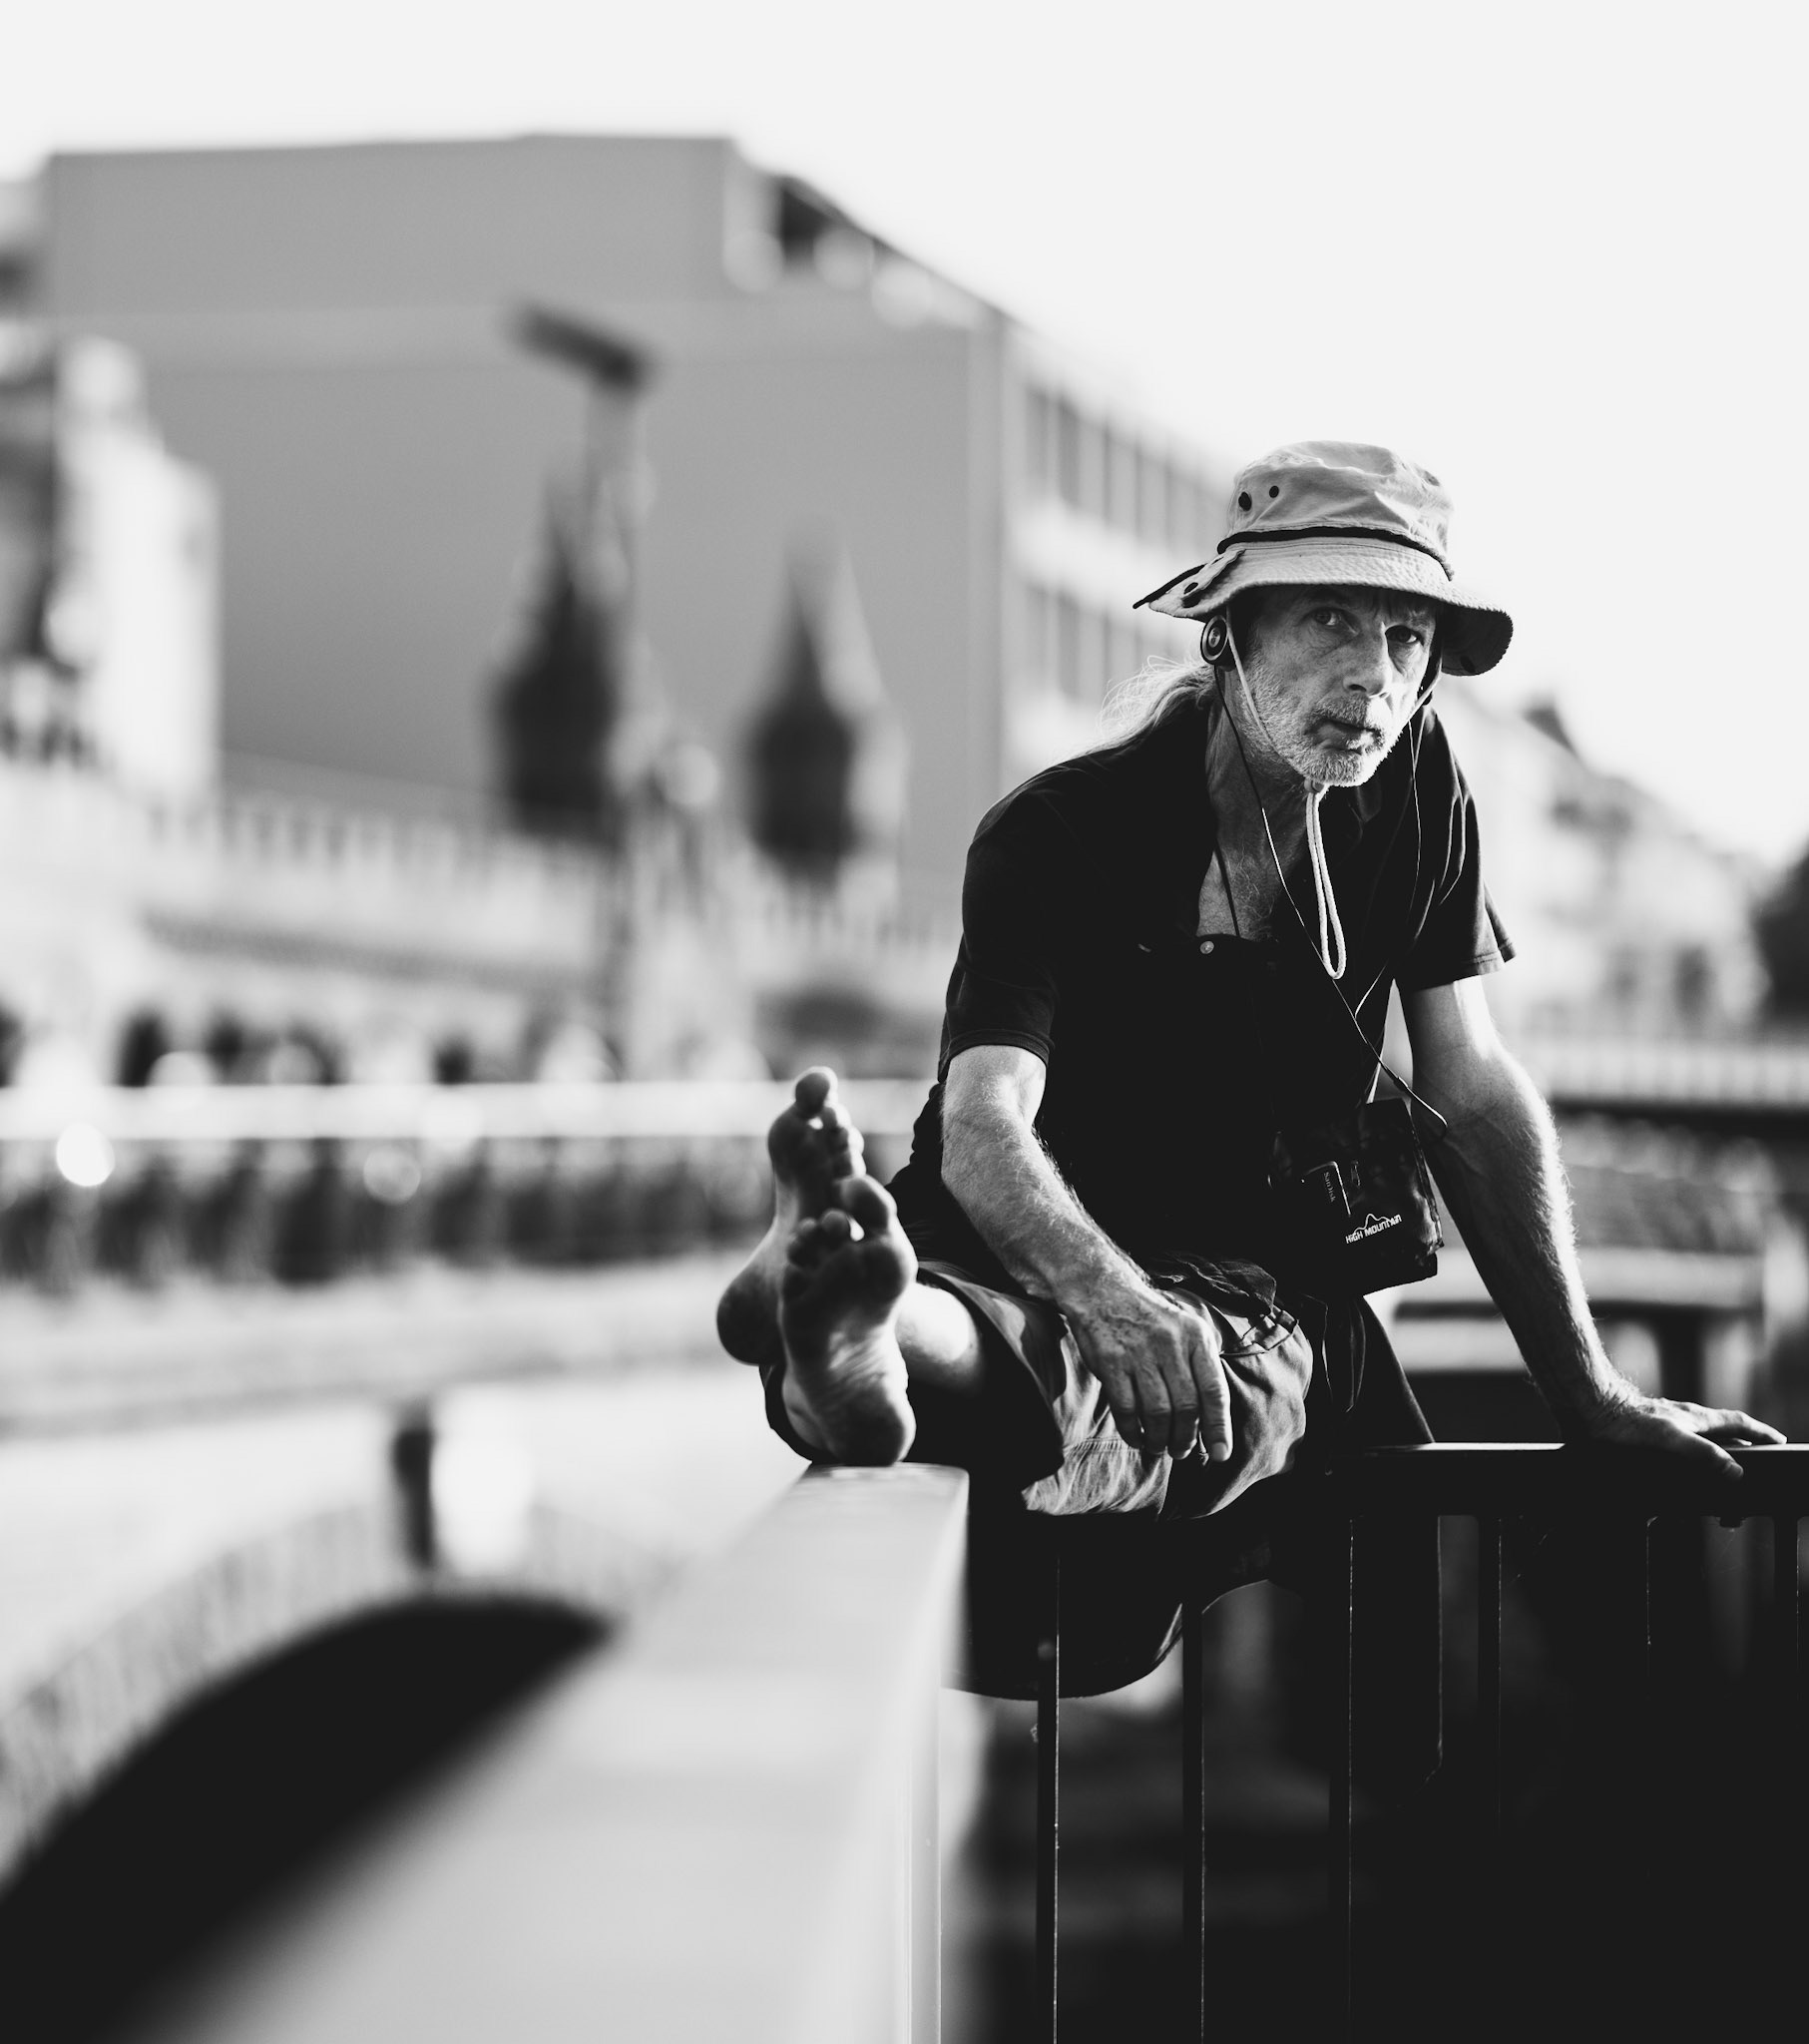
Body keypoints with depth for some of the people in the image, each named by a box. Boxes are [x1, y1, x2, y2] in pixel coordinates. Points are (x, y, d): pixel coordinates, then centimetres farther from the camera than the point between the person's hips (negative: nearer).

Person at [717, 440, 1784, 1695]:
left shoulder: (1413, 789, 3)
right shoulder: (1060, 835, -11)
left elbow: (1474, 1092, 9)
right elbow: (985, 1131, -24)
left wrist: (1589, 1396, 5)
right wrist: (1111, 1299, -47)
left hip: (1257, 1297, 1)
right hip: (1039, 1263, -1)